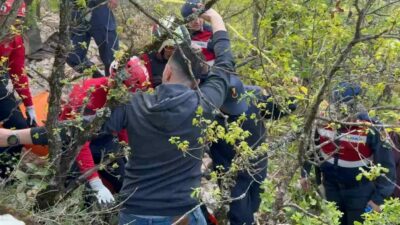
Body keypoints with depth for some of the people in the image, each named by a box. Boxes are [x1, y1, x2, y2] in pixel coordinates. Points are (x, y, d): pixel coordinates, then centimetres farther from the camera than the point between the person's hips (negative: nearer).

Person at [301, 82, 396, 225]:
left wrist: (378, 198, -21)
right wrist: (305, 173, 4)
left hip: (359, 191, -4)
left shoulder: (369, 129, -26)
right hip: (331, 187, 4)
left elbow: (386, 166, -20)